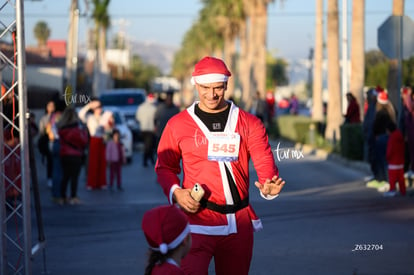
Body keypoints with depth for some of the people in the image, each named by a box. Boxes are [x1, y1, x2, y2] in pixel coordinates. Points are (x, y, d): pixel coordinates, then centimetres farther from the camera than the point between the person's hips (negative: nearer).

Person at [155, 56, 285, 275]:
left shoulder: (249, 123, 6)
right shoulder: (178, 124, 4)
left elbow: (264, 162, -3)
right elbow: (165, 166, 11)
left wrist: (268, 185, -25)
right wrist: (175, 192, -9)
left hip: (240, 221, 3)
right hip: (197, 218, -3)